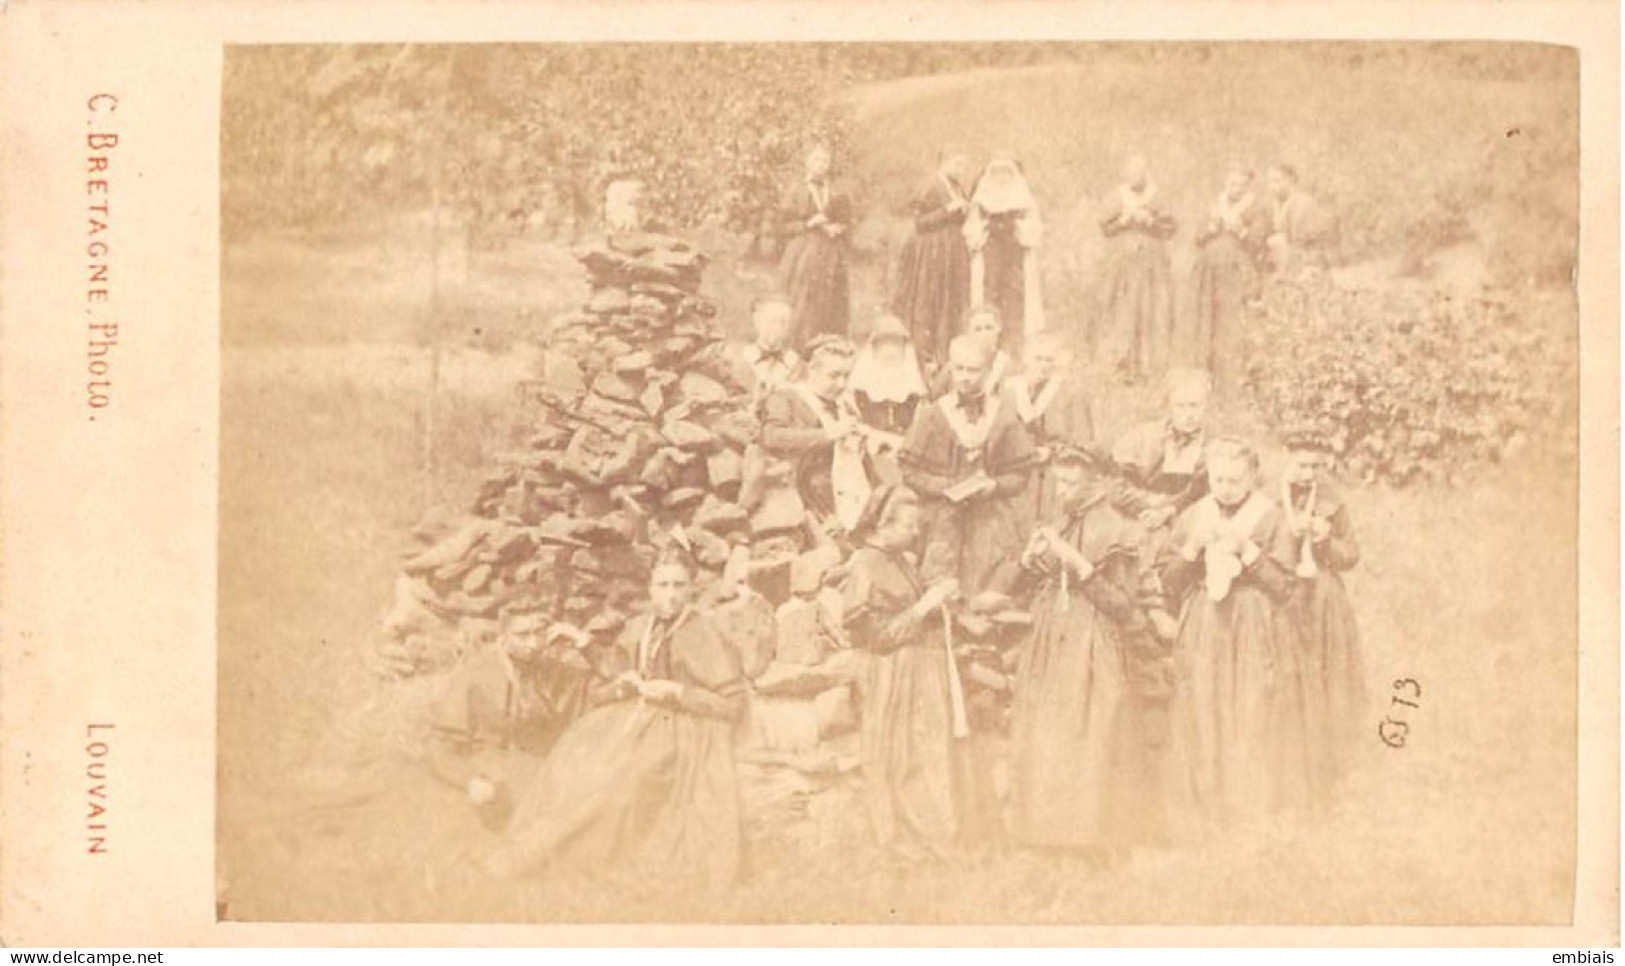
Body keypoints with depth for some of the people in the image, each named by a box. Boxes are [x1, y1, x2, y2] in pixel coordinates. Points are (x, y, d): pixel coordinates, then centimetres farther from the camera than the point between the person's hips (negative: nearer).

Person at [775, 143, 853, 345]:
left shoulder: (838, 195, 11)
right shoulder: (795, 194, 4)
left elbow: (847, 224, 13)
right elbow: (783, 226, 0)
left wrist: (838, 229, -9)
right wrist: (809, 224, -13)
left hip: (831, 259, 3)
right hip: (803, 258, -3)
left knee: (832, 312, -2)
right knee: (803, 312, -8)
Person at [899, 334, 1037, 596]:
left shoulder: (1003, 417, 4)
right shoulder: (931, 417, 3)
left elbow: (1020, 474, 7)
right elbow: (909, 469, 3)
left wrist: (995, 486, -12)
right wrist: (944, 487, -11)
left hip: (992, 523, 0)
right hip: (943, 520, 0)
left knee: (993, 592, -7)